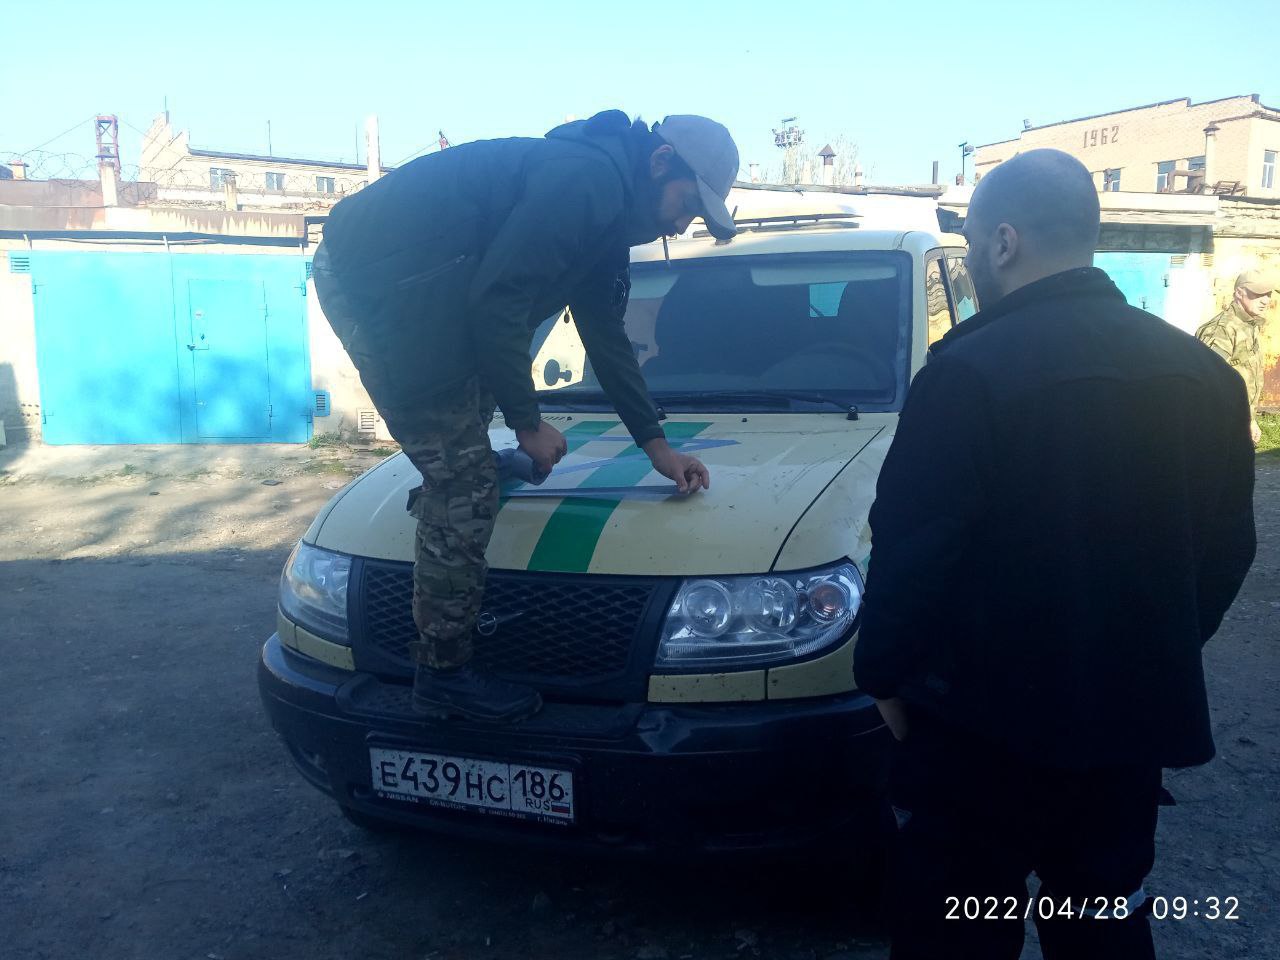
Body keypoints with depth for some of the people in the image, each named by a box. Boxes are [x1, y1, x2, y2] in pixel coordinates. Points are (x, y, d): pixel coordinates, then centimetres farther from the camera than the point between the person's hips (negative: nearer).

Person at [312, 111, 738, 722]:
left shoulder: (610, 213, 16)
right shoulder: (588, 177, -16)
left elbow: (606, 336, 22)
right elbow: (495, 299, -21)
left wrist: (656, 444, 22)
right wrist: (528, 422, -10)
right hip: (376, 277, -11)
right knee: (463, 485, -8)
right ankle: (444, 673, 2)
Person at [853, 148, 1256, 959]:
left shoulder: (972, 369, -19)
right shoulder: (1202, 372, 2)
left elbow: (912, 547, -19)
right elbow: (1228, 547, 9)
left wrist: (884, 673, -4)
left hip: (986, 724, -6)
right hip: (1134, 718, 6)